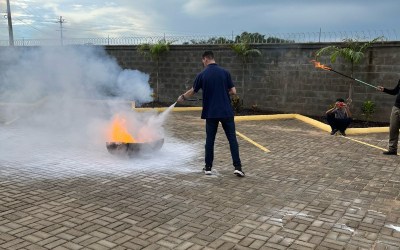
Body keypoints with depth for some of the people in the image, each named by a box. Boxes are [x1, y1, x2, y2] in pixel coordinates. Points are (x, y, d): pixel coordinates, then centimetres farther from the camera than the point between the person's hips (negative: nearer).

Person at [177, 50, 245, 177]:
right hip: (226, 112, 0)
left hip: (210, 113, 1)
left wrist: (182, 97, 30)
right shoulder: (225, 72, -2)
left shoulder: (202, 74, -1)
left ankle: (208, 167, 16)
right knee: (232, 139, 3)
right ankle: (237, 167, -3)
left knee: (210, 140, 11)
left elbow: (192, 91, 11)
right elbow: (233, 91, -2)